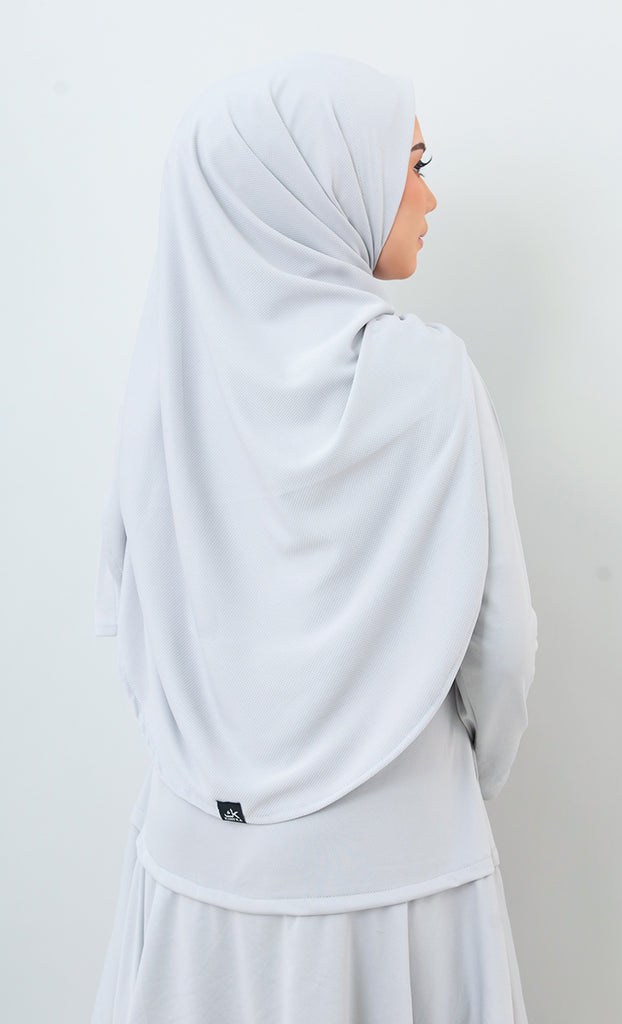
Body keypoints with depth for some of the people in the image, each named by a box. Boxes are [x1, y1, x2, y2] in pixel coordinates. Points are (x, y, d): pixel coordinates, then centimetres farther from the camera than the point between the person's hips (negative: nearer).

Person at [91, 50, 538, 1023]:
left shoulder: (170, 364, -7)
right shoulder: (427, 374, -17)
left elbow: (124, 603, 1)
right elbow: (499, 632, -12)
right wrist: (474, 769, 8)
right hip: (390, 855, -3)